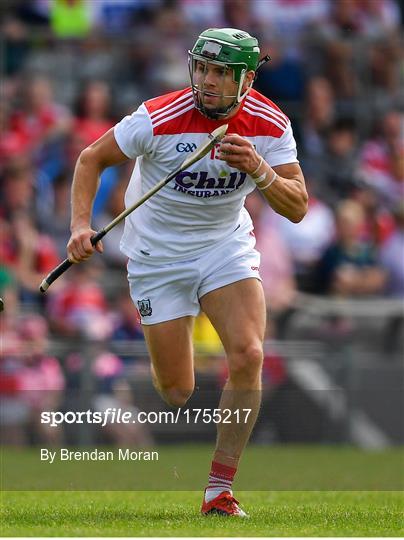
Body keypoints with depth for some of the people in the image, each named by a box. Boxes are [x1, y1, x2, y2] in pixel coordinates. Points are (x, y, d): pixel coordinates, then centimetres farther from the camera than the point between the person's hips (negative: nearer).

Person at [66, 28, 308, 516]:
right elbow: (92, 159, -9)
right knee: (176, 392, -1)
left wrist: (259, 170, -31)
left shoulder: (270, 125, -12)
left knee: (248, 356, -21)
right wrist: (81, 225, -22)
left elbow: (297, 208, -13)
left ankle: (219, 491, -11)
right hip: (158, 256, -2)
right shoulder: (158, 118, -21)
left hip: (226, 246, 2)